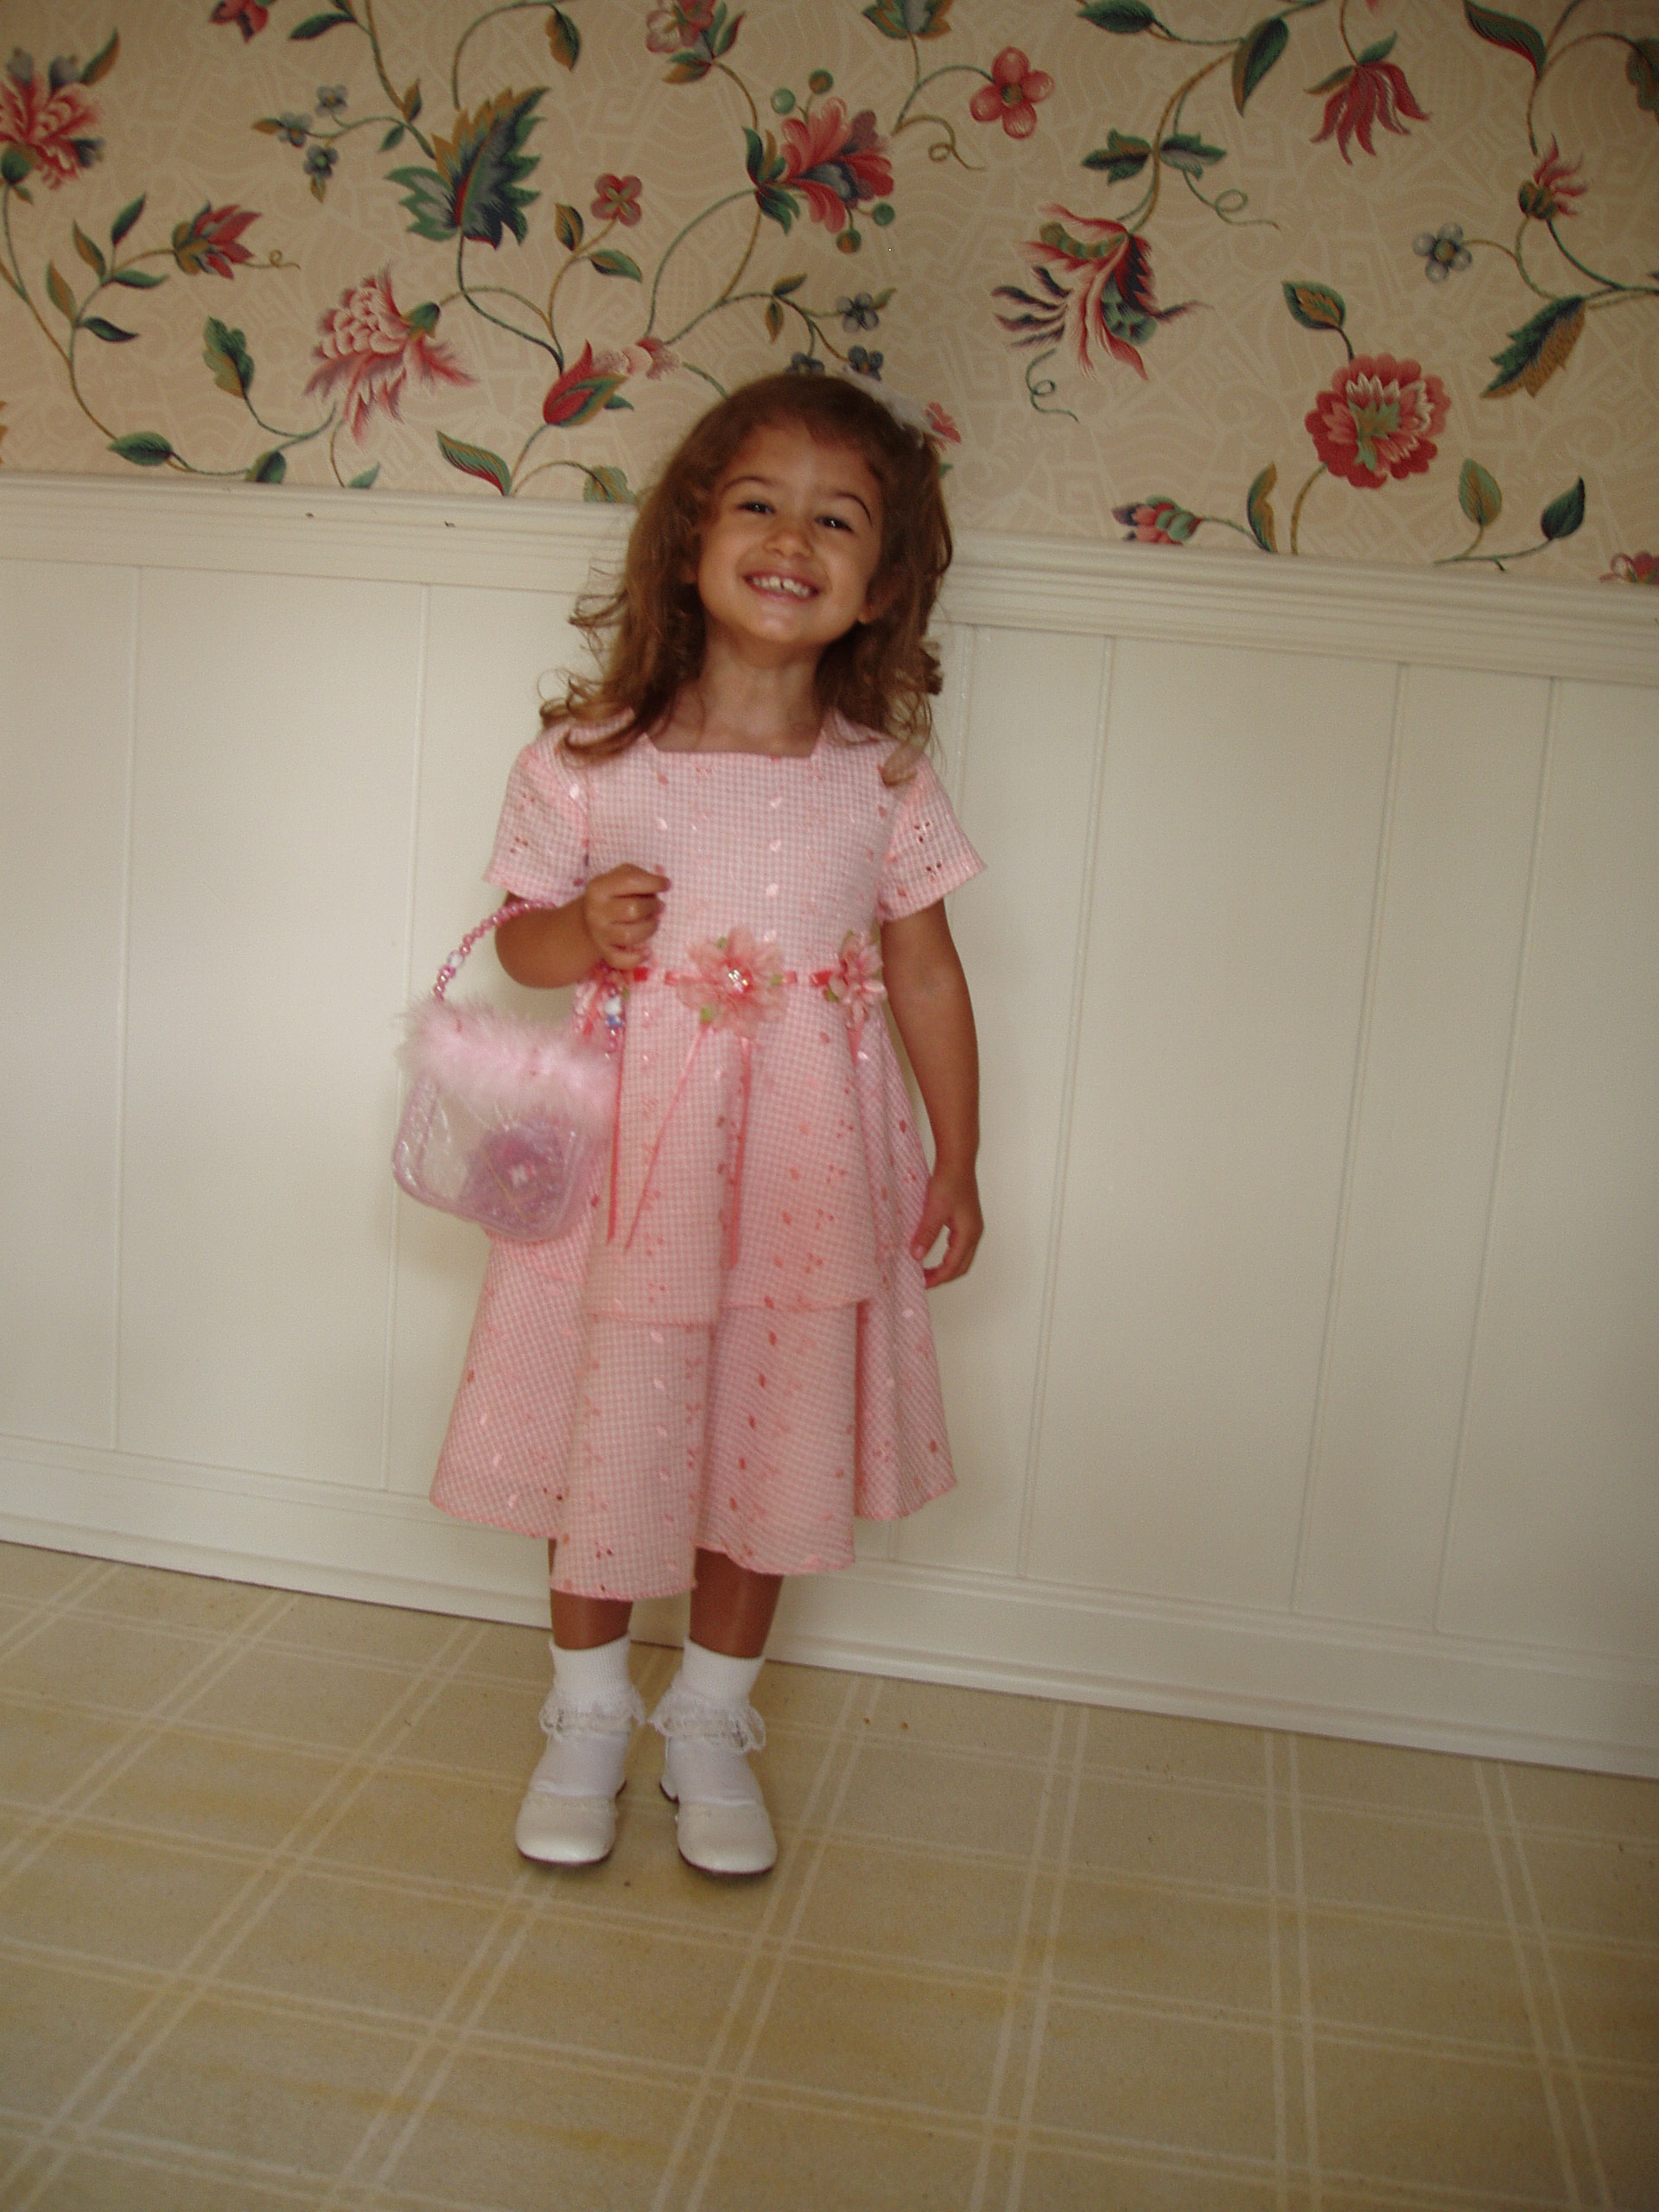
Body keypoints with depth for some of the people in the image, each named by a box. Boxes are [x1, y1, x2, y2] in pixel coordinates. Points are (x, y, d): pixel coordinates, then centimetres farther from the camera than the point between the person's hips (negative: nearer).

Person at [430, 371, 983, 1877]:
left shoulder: (884, 783, -4)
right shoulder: (592, 761, -6)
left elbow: (927, 976, 4)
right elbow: (523, 936, 4)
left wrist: (956, 1163, 5)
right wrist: (582, 933, -19)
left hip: (801, 1176, 1)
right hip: (625, 1158, 0)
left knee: (770, 1446, 12)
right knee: (603, 1440, 11)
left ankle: (713, 1724, 35)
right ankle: (587, 1716, 35)